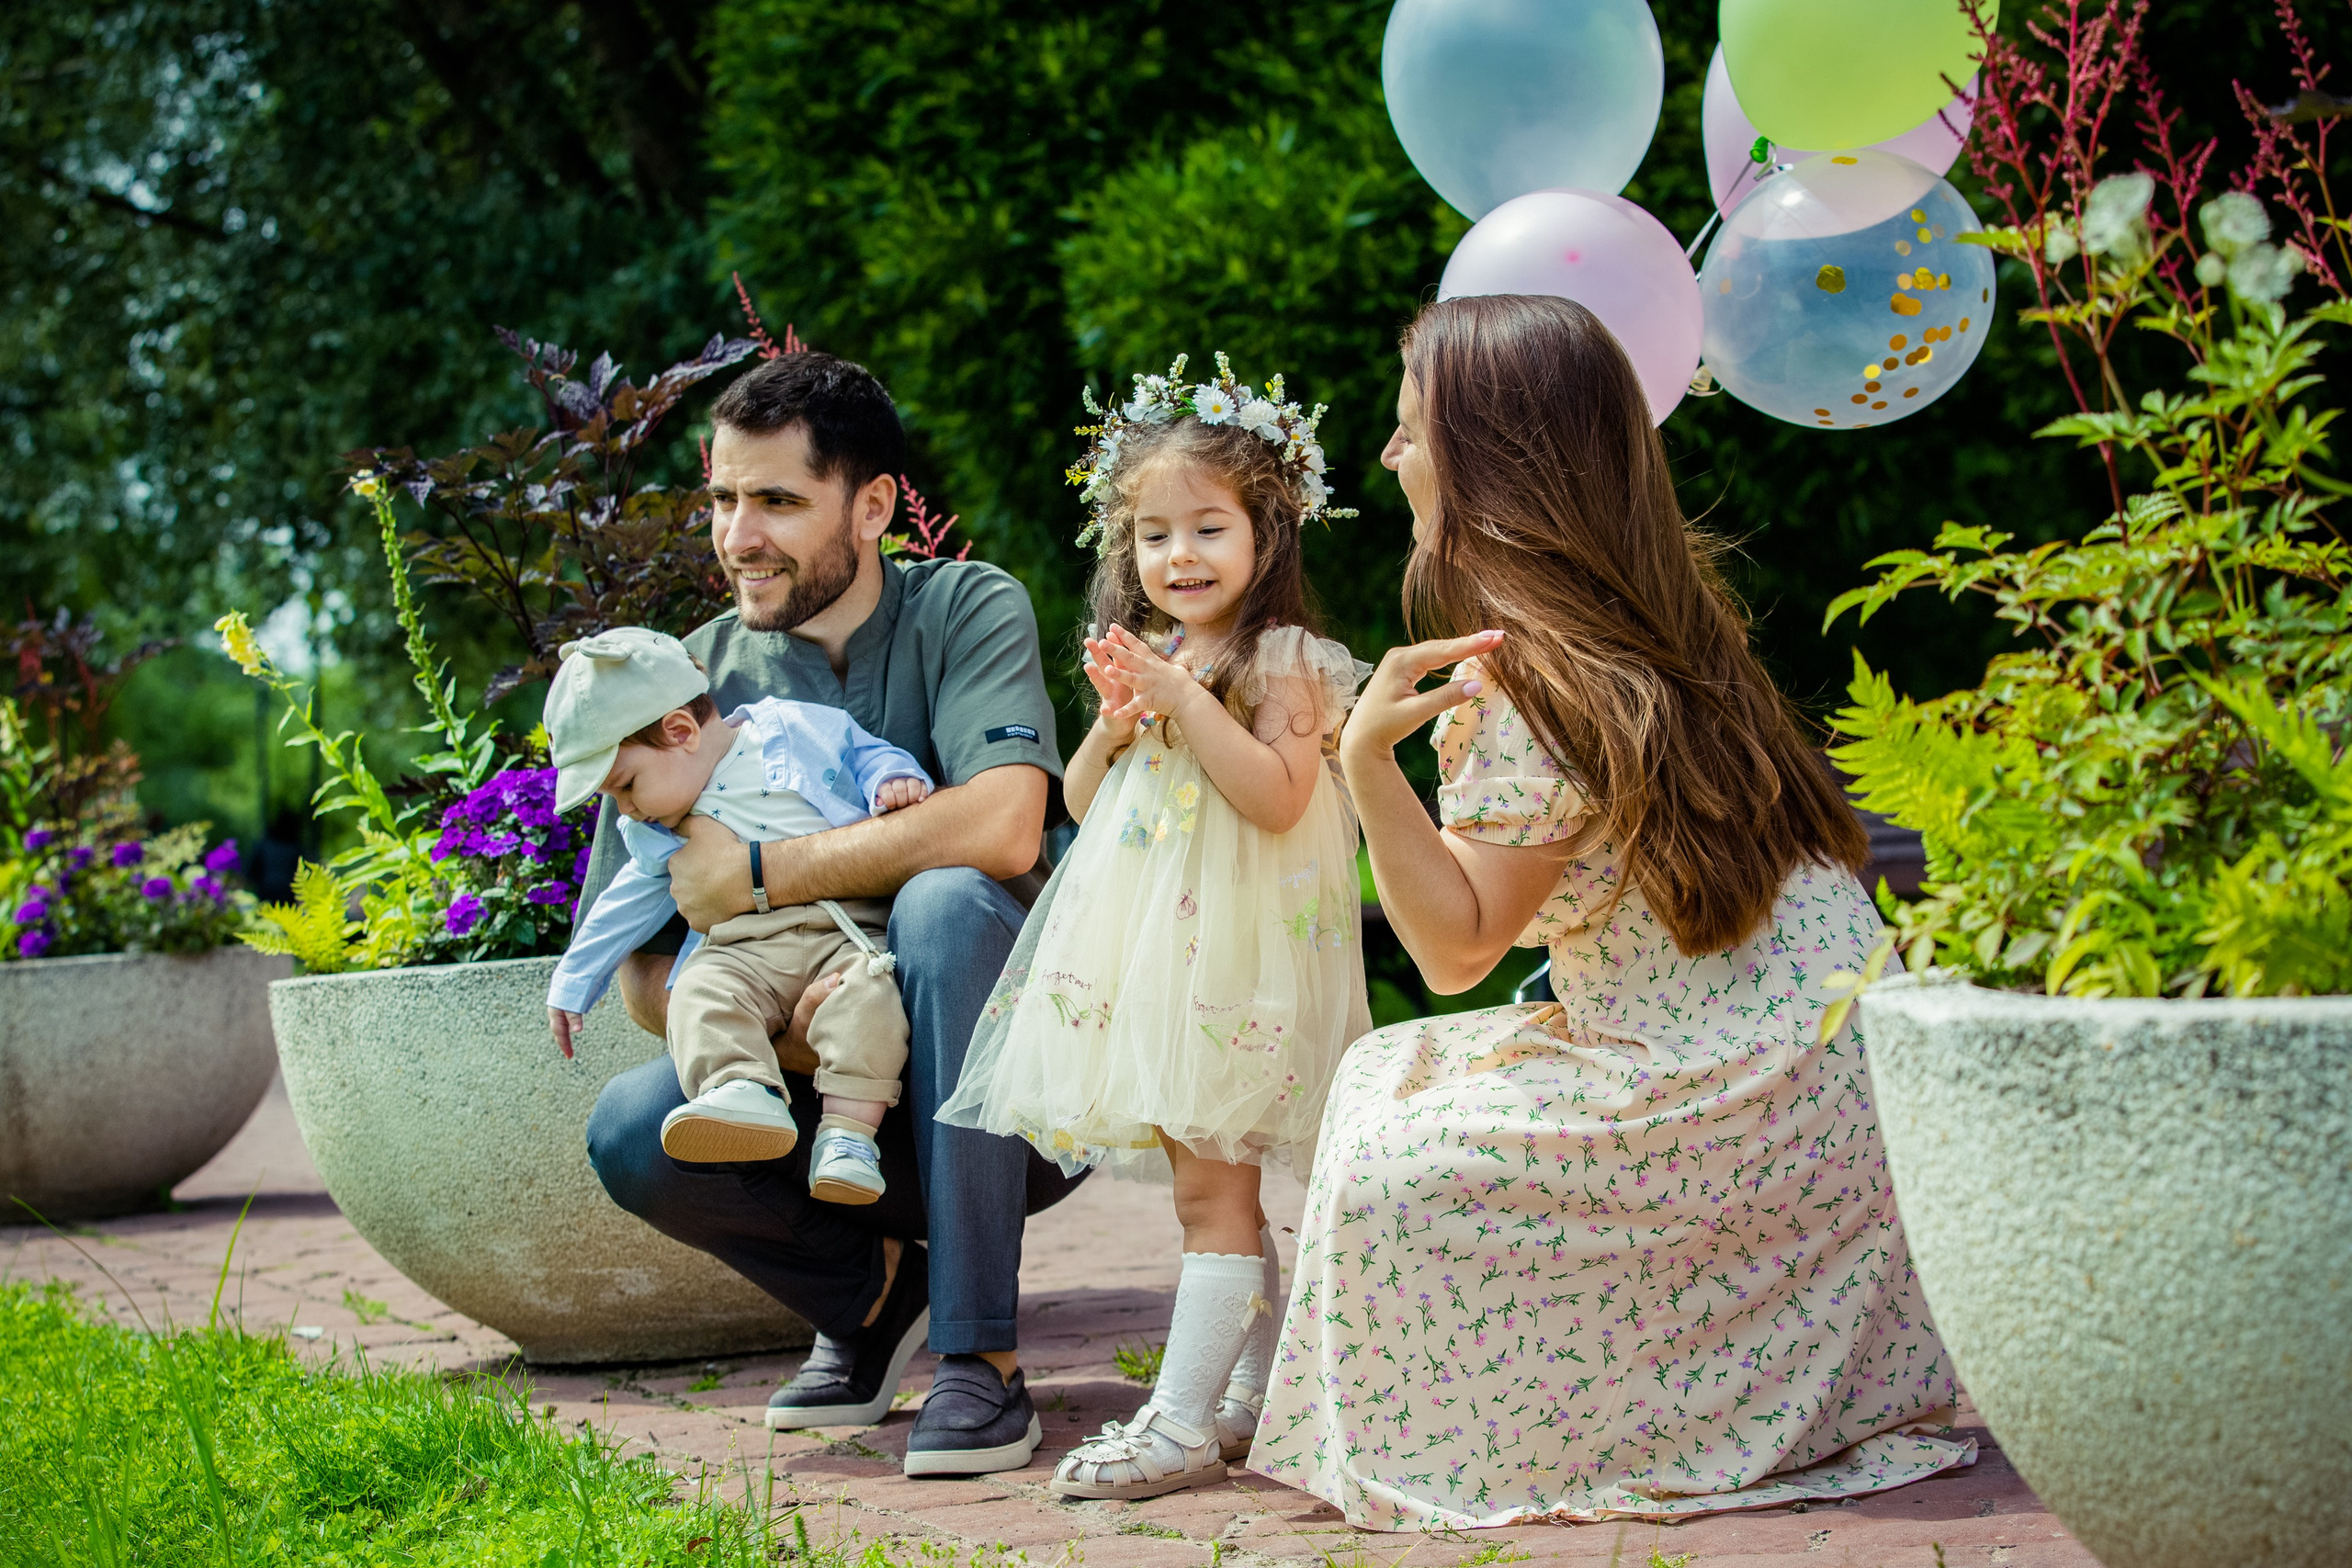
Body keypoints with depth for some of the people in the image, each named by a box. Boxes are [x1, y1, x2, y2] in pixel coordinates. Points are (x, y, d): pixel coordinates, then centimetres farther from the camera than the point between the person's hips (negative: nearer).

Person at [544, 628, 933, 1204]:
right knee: (700, 991, -29)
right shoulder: (655, 834, 21)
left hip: (850, 933, -3)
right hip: (747, 950, 4)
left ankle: (849, 1126, -38)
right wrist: (573, 982, 34)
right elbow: (629, 903, 32)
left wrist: (895, 781, -10)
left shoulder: (796, 730, 7)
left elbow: (869, 756, 13)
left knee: (869, 991, -34)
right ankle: (744, 1092, -49)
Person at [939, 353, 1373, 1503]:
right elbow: (1084, 804, 16)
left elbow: (1278, 795, -20)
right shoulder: (1144, 656, 15)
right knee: (1214, 1181, 12)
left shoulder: (1281, 661, -7)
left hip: (1231, 957, -8)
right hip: (1148, 954, 8)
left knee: (1208, 1181, -9)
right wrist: (1113, 725, -3)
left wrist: (1187, 704, -21)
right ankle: (1256, 1396, 20)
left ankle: (1181, 1422, -9)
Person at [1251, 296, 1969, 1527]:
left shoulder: (1536, 675, -19)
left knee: (1387, 1181, -14)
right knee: (1392, 1080, 14)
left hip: (1732, 1090, -10)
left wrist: (1370, 762, -26)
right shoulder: (1635, 617, 9)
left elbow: (1455, 946, -18)